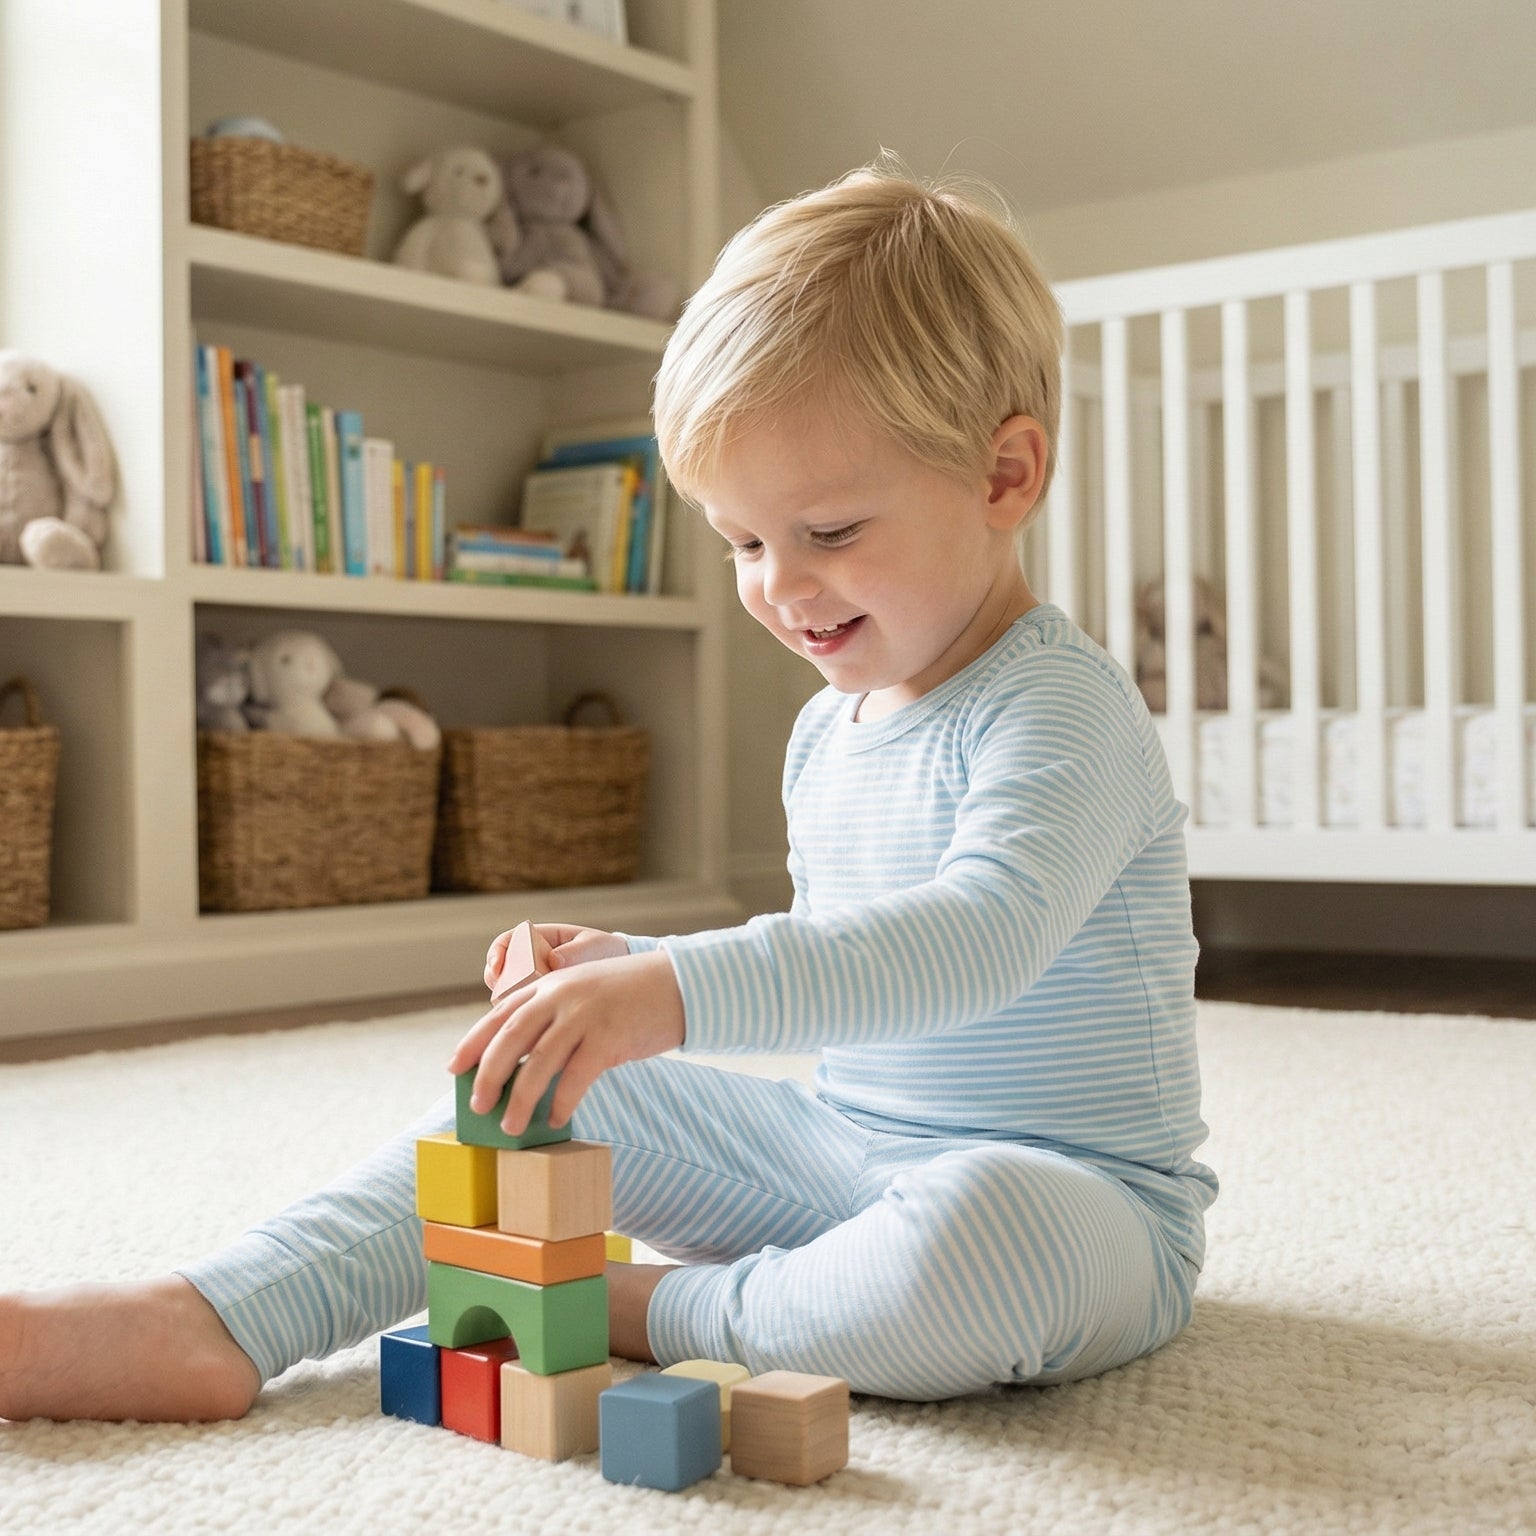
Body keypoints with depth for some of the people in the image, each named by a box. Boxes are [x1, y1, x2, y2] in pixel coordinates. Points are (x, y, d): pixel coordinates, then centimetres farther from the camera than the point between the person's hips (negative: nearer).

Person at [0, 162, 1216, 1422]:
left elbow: (986, 935, -37)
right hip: (838, 1152, 7)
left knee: (974, 1230, -42)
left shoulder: (1061, 708, -18)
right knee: (550, 1095, -1)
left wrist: (679, 989, -46)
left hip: (1075, 1196, -7)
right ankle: (211, 1325, -10)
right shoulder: (829, 730, 10)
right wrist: (627, 972, 3)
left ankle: (665, 1312, -16)